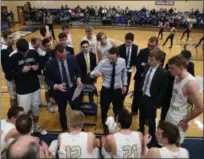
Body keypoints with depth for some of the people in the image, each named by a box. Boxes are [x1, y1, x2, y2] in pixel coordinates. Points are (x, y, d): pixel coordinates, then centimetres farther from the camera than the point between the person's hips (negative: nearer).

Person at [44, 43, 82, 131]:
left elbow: (77, 71, 3)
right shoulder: (50, 64, -19)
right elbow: (47, 80, -9)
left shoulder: (72, 59, -13)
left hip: (72, 89, 1)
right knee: (62, 111, 19)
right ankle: (64, 129, 46)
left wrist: (78, 79, -17)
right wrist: (56, 86, -27)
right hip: (59, 91, -1)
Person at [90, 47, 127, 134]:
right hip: (106, 90, -1)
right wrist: (94, 74, -44)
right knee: (104, 110, 15)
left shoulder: (122, 61, -13)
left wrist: (125, 85, 6)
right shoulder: (103, 63, -21)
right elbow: (92, 73, -20)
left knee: (118, 110, 18)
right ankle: (105, 127, 46)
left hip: (117, 90, 1)